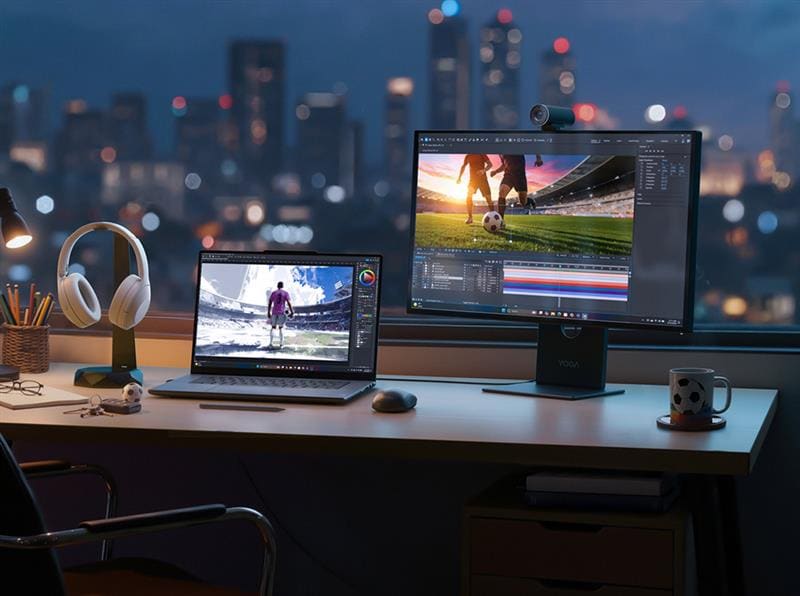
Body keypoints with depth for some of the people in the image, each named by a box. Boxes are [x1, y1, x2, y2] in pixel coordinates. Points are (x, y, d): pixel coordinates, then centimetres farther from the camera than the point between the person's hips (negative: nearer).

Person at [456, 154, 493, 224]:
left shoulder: (481, 155, -3)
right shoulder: (467, 156, 8)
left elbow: (489, 164, -9)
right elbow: (463, 166, 20)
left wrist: (484, 170, -29)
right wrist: (459, 177, 11)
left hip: (482, 178, -2)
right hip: (472, 178, 2)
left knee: (488, 197, -4)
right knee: (468, 196, -16)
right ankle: (469, 217, -13)